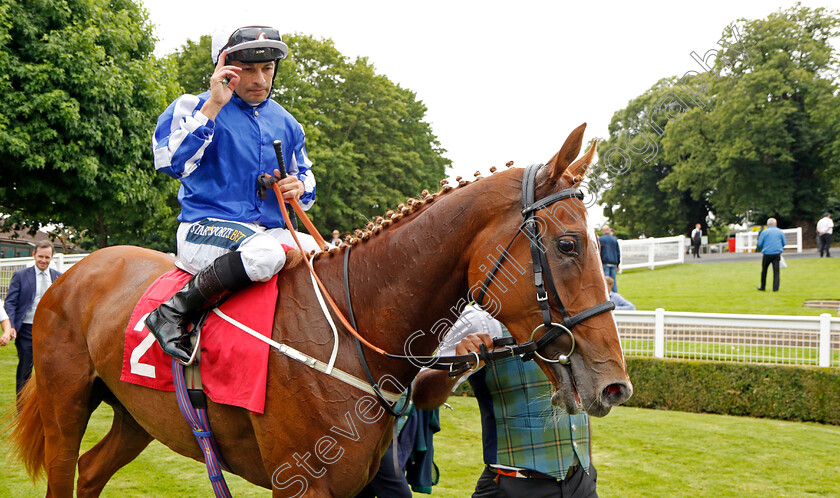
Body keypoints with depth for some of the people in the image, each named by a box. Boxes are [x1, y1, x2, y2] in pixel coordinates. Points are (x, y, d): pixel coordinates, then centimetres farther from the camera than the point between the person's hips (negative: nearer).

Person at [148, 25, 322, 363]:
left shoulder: (285, 122, 16)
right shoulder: (194, 108, -2)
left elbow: (306, 177, 26)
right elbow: (170, 162, -20)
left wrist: (299, 187, 0)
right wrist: (213, 106, -20)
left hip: (270, 231, 7)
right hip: (205, 228, -7)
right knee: (265, 254, -38)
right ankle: (173, 313, -25)